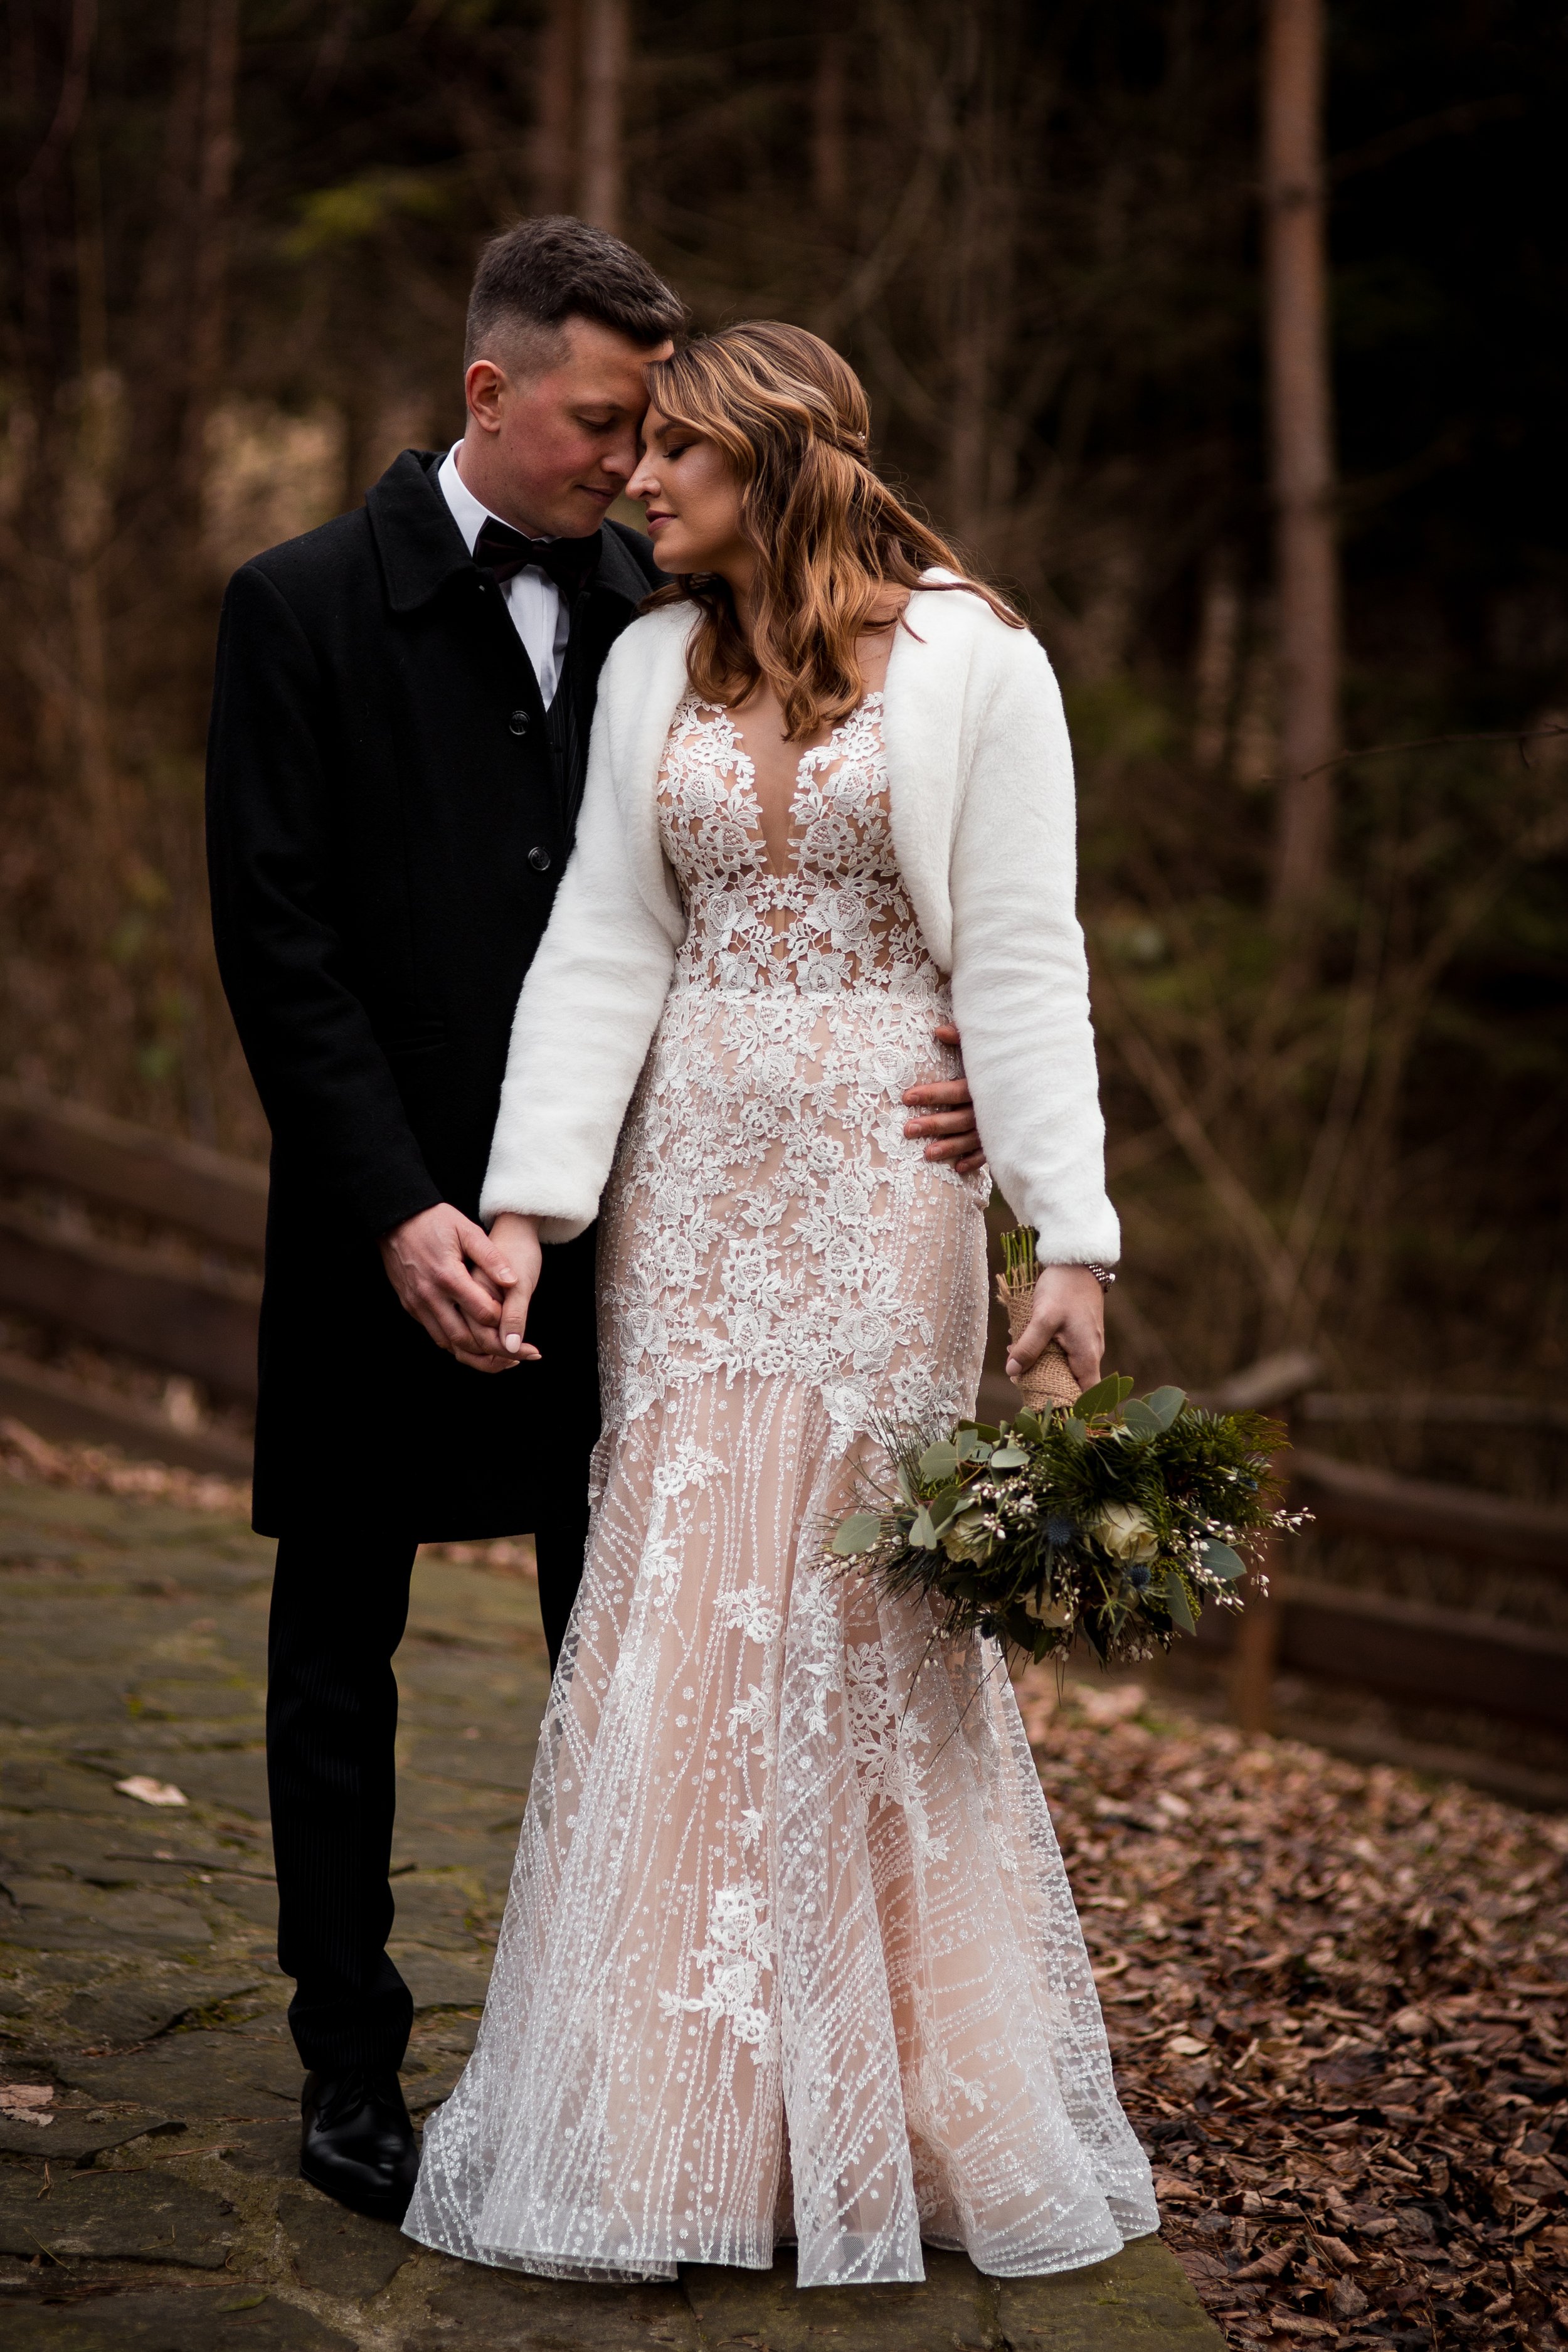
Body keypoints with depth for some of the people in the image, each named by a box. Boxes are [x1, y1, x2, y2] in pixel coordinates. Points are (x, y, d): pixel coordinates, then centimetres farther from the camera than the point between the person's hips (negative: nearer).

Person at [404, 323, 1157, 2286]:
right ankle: (667, 2118, 14)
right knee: (678, 1615, 3)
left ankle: (904, 2110, 18)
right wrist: (530, 1202, -4)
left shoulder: (973, 663, -3)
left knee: (864, 1607, 1)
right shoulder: (653, 667, 9)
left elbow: (1021, 966, -6)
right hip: (687, 1185, 4)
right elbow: (601, 947, 5)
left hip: (878, 1185, -3)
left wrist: (1070, 1236, -11)